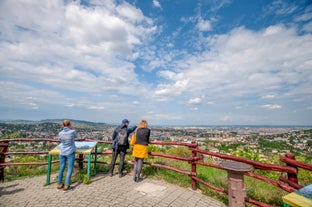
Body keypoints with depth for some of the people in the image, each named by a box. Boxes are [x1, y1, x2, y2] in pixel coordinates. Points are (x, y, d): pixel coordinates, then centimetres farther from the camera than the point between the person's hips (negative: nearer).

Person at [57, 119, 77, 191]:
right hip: (70, 153, -4)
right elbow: (75, 136, 8)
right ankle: (66, 185, 6)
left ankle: (59, 184, 26)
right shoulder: (72, 132, -15)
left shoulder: (60, 133, -6)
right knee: (70, 169, 4)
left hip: (62, 152, 4)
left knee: (61, 168, 16)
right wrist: (73, 129, 16)